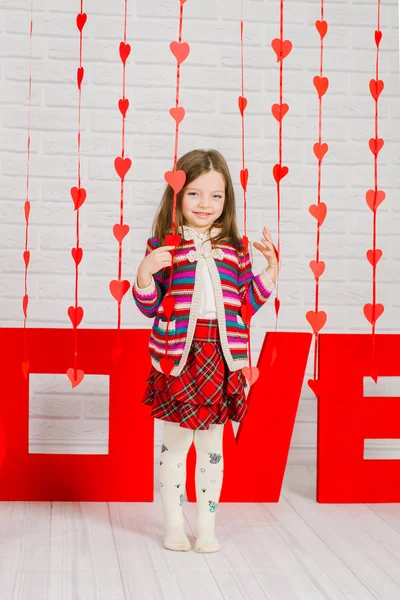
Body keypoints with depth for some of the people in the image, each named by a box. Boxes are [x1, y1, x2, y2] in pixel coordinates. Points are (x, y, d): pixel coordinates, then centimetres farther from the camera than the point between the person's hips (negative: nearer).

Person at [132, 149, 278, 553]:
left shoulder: (235, 250, 8)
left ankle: (206, 526, 22)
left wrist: (271, 269, 2)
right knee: (174, 440, 8)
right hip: (178, 356, -2)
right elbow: (150, 306, 0)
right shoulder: (163, 246, -1)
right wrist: (144, 273, -18)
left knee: (212, 444, 11)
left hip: (222, 357, 2)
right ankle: (173, 524, 23)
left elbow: (246, 303, 11)